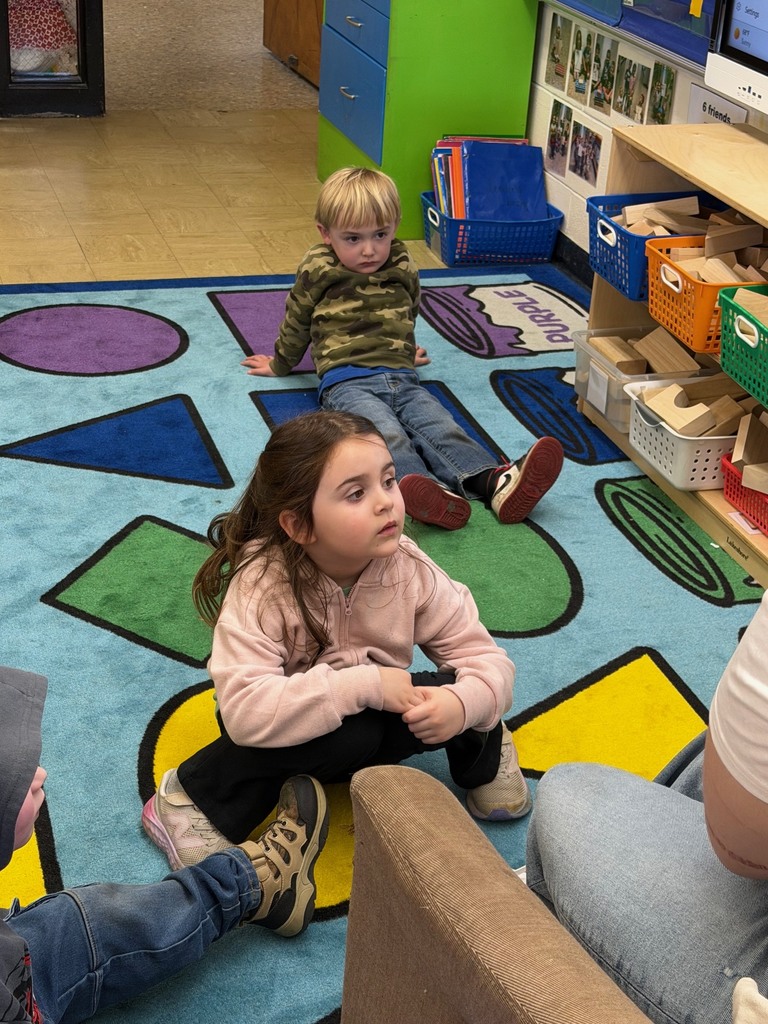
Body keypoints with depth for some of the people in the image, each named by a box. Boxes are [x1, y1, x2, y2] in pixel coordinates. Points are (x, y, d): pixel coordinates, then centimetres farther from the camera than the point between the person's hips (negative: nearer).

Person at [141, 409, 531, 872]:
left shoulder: (409, 568, -17)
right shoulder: (261, 585, -28)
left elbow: (487, 658, -13)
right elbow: (245, 711, -38)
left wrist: (463, 702, -36)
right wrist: (362, 685, -40)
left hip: (373, 724, 3)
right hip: (295, 729, -3)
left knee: (450, 696, -27)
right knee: (347, 734, -36)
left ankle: (484, 753, 10)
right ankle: (191, 796, -16)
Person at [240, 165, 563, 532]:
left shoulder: (403, 272, 14)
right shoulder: (317, 274, 4)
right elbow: (296, 324, 19)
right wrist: (280, 365, 32)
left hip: (401, 377, 4)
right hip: (346, 382, -4)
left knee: (438, 424, -23)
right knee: (387, 434, -32)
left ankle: (495, 482, -46)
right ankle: (431, 492, -59)